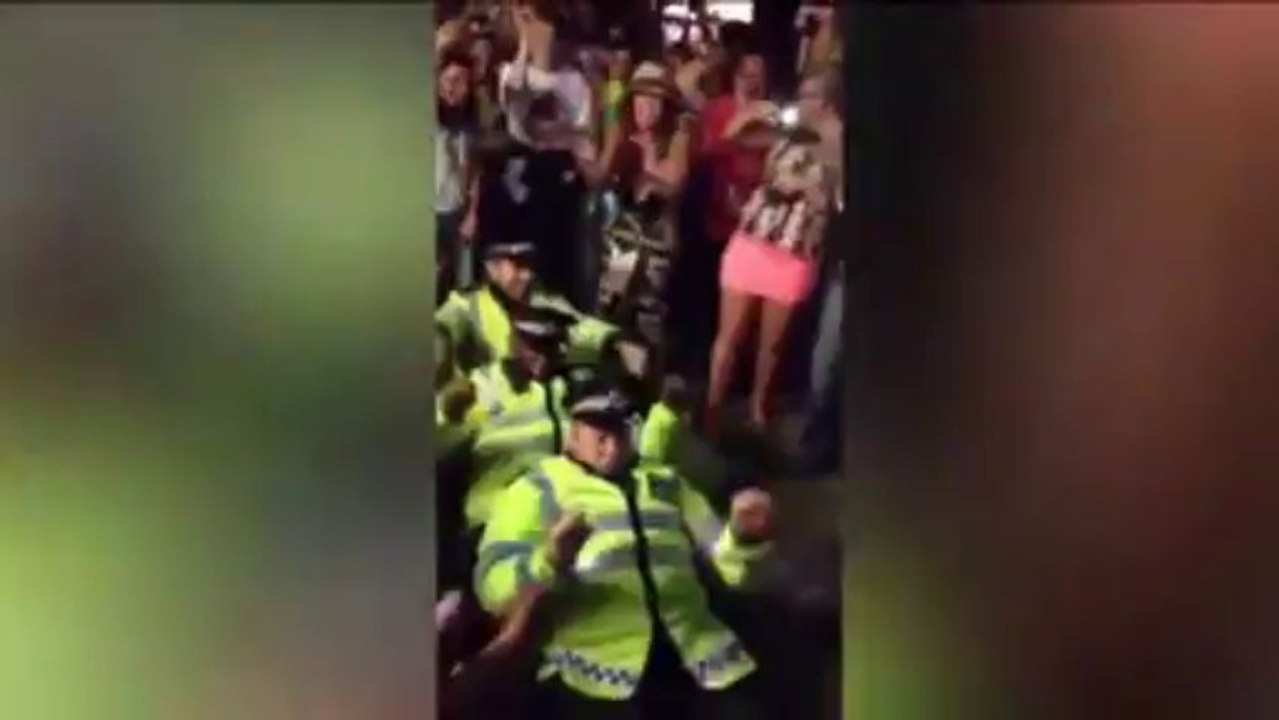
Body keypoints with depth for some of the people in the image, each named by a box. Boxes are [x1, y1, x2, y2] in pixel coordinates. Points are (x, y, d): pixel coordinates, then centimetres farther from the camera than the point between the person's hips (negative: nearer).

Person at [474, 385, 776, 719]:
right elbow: (493, 586, 1)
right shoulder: (537, 489, 15)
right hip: (595, 669, -3)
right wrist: (550, 561, -19)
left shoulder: (667, 483, 27)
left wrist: (743, 537, 0)